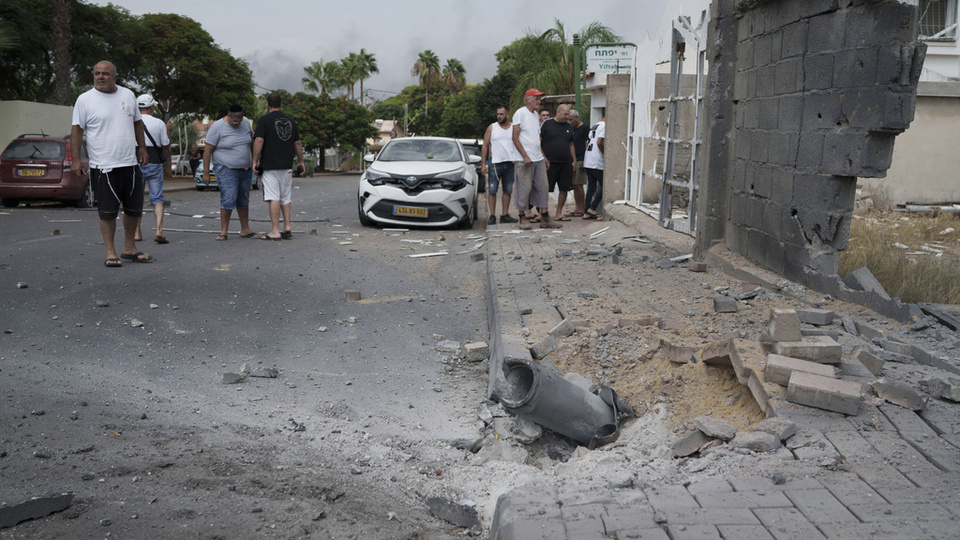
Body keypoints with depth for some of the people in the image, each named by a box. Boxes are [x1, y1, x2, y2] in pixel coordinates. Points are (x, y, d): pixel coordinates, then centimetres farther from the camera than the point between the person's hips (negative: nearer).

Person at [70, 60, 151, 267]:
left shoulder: (128, 95, 11)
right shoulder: (85, 99, -2)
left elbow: (137, 122, 20)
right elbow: (77, 129, -4)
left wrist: (142, 148, 15)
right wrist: (75, 159, -11)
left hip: (130, 164, 5)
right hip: (103, 166, -4)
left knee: (134, 209, 10)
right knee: (107, 212, -3)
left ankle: (129, 248, 24)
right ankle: (110, 252, 7)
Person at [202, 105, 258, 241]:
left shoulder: (245, 123, 1)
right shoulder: (217, 127, -14)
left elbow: (251, 143, 17)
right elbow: (207, 150, -12)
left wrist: (254, 161, 19)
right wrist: (206, 173, -13)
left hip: (245, 169, 6)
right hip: (227, 170, -5)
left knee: (243, 200, 11)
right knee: (228, 199, -16)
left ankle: (245, 230, 20)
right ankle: (223, 232, -9)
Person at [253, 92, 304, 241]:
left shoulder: (264, 120, -4)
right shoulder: (289, 120, 12)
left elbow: (259, 141, -13)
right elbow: (297, 143, 15)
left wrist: (255, 160, -7)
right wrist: (300, 161, 23)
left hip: (270, 166, -5)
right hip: (286, 166, 5)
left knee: (274, 198, -6)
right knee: (285, 198, 13)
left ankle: (275, 231, -7)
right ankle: (287, 228, 9)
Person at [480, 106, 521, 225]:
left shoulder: (514, 128, 10)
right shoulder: (491, 127, 6)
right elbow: (485, 146, 5)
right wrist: (483, 164, -4)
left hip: (510, 164, 2)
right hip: (495, 163, -2)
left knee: (508, 191, 5)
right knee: (492, 190, -5)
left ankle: (505, 215, 12)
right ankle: (492, 216, -1)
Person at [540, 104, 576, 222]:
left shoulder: (569, 126, 15)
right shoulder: (546, 124, -1)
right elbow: (538, 142, -4)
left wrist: (574, 160, 14)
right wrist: (543, 158, -12)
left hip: (566, 163, 5)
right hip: (550, 163, -5)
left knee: (564, 189, 4)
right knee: (545, 190, -5)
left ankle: (559, 214, 14)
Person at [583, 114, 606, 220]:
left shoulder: (593, 127, 20)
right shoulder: (604, 126, -7)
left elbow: (587, 143, 21)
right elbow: (599, 142, -18)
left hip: (588, 162, 9)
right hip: (597, 162, -9)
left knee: (591, 186, 10)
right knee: (603, 186, 0)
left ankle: (587, 213, 9)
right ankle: (592, 209, -4)